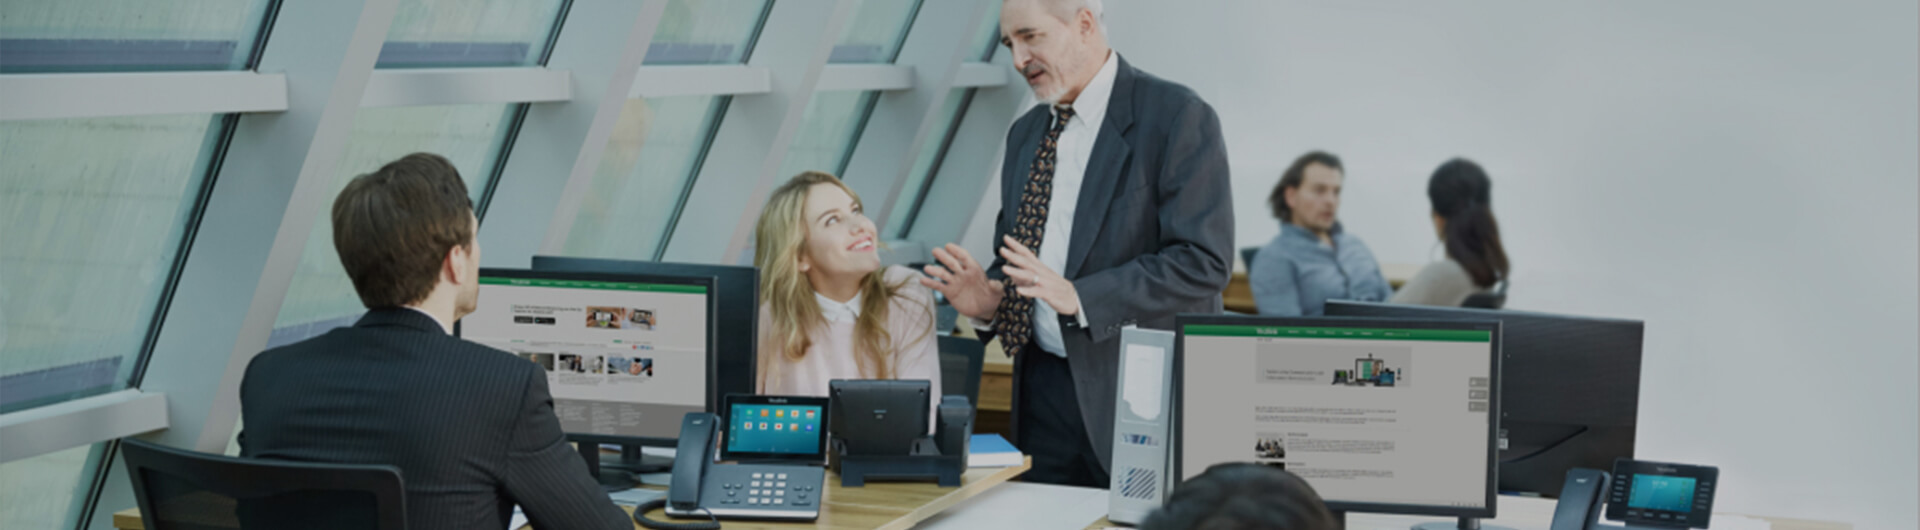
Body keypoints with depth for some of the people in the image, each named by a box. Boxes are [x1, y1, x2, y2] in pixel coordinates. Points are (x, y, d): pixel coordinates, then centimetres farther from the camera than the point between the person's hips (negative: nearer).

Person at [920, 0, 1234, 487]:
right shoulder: (1025, 135, 15)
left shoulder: (1177, 118, -9)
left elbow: (1204, 263, -17)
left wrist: (1078, 297, -24)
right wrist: (985, 301, -3)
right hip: (1043, 389, 6)